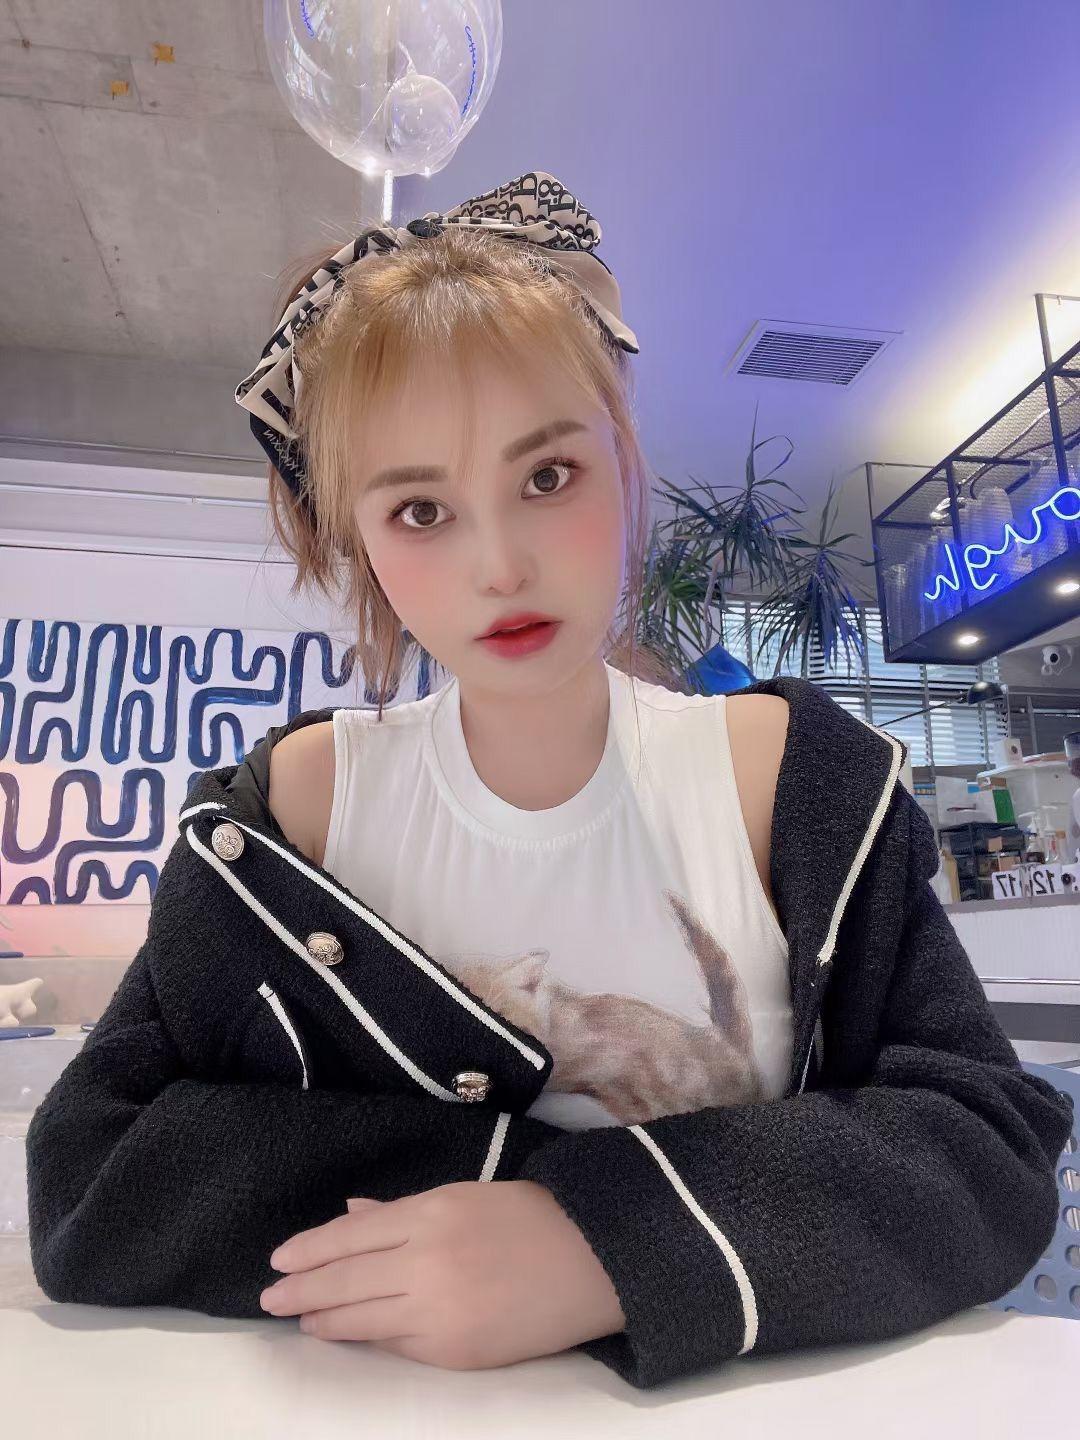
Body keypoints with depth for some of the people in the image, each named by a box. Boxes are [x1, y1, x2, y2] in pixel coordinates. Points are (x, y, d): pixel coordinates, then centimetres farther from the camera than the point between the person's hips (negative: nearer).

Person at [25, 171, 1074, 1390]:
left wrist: (618, 1249, -26)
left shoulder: (787, 774, -10)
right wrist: (529, 1178, -21)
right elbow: (83, 1192, -11)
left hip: (736, 1396, 1)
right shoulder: (297, 805, -10)